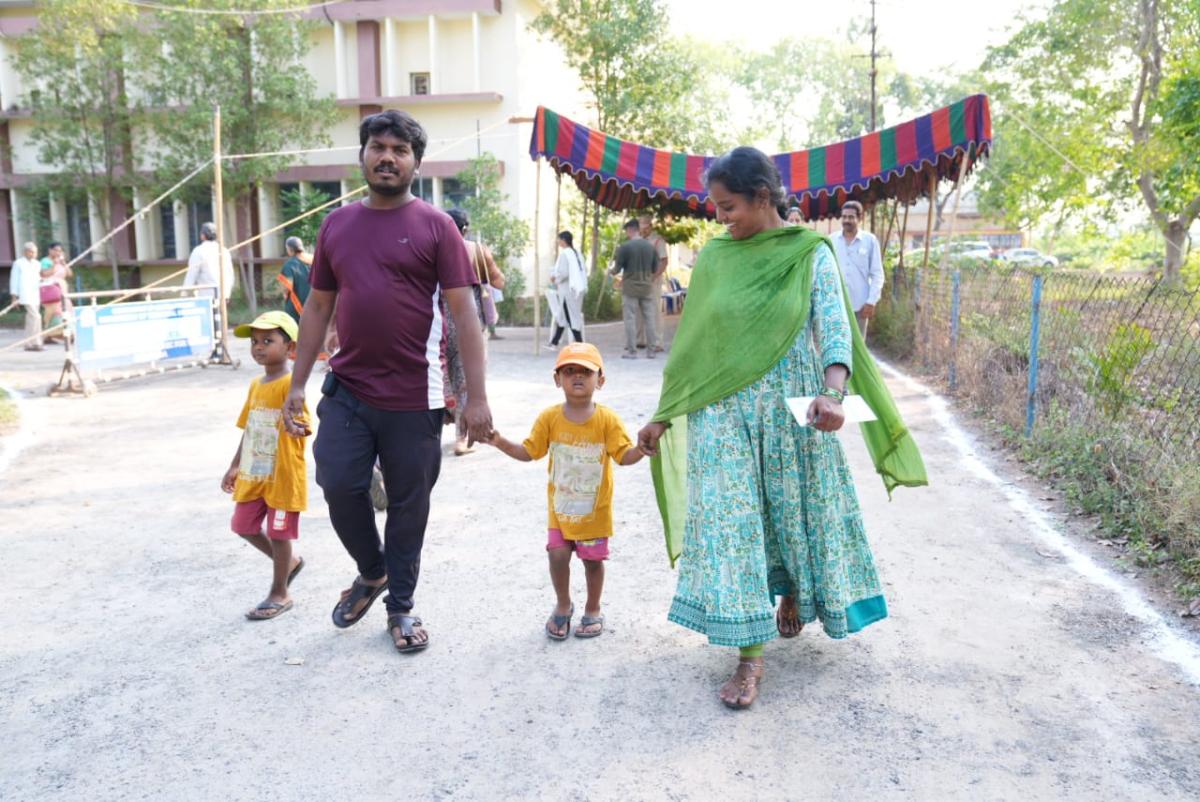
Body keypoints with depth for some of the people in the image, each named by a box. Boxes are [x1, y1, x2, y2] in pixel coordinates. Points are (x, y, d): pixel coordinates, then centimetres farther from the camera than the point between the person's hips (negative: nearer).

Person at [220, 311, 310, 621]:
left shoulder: (289, 385, -15)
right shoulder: (255, 386, 9)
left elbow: (302, 425, -22)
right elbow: (248, 429, 17)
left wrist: (298, 428, -45)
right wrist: (235, 466, 18)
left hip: (283, 476, -8)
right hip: (254, 474, 8)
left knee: (278, 534, 3)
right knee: (243, 526, 16)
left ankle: (279, 595, 20)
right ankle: (289, 562, 37)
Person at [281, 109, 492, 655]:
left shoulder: (435, 226, -2)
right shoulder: (337, 225, 9)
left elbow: (463, 312, -6)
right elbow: (317, 306, 13)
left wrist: (476, 396, -12)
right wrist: (297, 383, 8)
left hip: (413, 397, -3)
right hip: (347, 390, 3)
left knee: (407, 505, 7)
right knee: (338, 486, -3)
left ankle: (401, 606, 27)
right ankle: (372, 571, 27)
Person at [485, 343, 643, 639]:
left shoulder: (607, 420, -10)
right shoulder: (550, 418, -6)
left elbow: (624, 456, -12)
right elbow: (528, 452, -1)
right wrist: (500, 442, -14)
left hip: (595, 508, -1)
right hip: (560, 507, 1)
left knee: (593, 559, 9)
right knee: (557, 555, -3)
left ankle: (593, 610, 33)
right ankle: (563, 606, 25)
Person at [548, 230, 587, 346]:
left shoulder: (564, 254, -13)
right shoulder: (577, 253, 11)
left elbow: (563, 272, -20)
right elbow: (584, 270, 13)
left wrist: (554, 279, -4)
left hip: (568, 290, -8)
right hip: (577, 288, 8)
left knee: (572, 317, -3)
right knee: (561, 316, 15)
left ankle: (580, 344, -3)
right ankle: (554, 343, 22)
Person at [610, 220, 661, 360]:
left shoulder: (624, 247, -10)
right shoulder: (650, 247, 5)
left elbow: (617, 269, -6)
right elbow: (655, 270, 10)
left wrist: (611, 271, 15)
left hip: (630, 288, -4)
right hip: (647, 288, 4)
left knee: (630, 319, 2)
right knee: (649, 319, 9)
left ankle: (631, 351, 2)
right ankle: (651, 350, 12)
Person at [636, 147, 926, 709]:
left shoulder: (810, 253, -3)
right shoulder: (714, 257, 4)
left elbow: (835, 330, -13)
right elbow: (691, 343, 8)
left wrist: (832, 393, -32)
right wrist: (663, 417, 7)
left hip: (790, 408, -1)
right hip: (723, 410, 2)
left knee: (794, 509, 12)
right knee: (730, 518, -3)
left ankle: (793, 593, 43)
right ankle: (750, 654, 5)